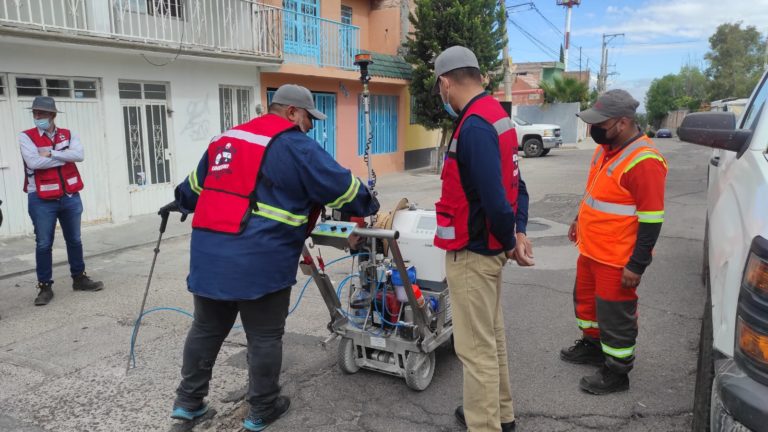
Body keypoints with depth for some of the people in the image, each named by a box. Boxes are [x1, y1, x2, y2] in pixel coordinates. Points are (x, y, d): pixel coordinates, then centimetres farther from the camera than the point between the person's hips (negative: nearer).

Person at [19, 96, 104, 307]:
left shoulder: (68, 135, 6)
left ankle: (79, 278, 28)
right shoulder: (26, 137, -4)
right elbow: (33, 162, -20)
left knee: (74, 240, 14)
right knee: (43, 244, 3)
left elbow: (79, 155, -13)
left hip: (70, 197, 3)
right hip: (42, 200, -3)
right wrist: (64, 157, -11)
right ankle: (45, 286, 14)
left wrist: (51, 153, -17)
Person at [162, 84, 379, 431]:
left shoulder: (226, 139, 19)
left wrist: (181, 203, 50)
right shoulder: (295, 146, -5)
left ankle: (188, 400, 33)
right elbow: (340, 185, -3)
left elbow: (196, 183, 31)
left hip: (208, 252, 8)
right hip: (258, 260, -7)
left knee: (207, 329, 21)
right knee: (264, 338, 9)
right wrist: (368, 206, 15)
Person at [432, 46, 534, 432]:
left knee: (475, 347, 2)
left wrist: (510, 241, -10)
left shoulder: (474, 126, -22)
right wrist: (518, 233, 4)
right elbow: (514, 183, 11)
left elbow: (494, 197, -26)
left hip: (472, 252, -10)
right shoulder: (496, 115, 9)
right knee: (492, 335, 22)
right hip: (489, 248, 10)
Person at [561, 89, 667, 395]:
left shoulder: (643, 161, -23)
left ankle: (616, 373, 22)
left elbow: (651, 220, -22)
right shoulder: (606, 148, 6)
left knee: (615, 317, 5)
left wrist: (637, 266, -21)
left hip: (617, 260, -9)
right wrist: (580, 220, 25)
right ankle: (591, 346, 45)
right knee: (586, 300, 24)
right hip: (590, 250, 9)